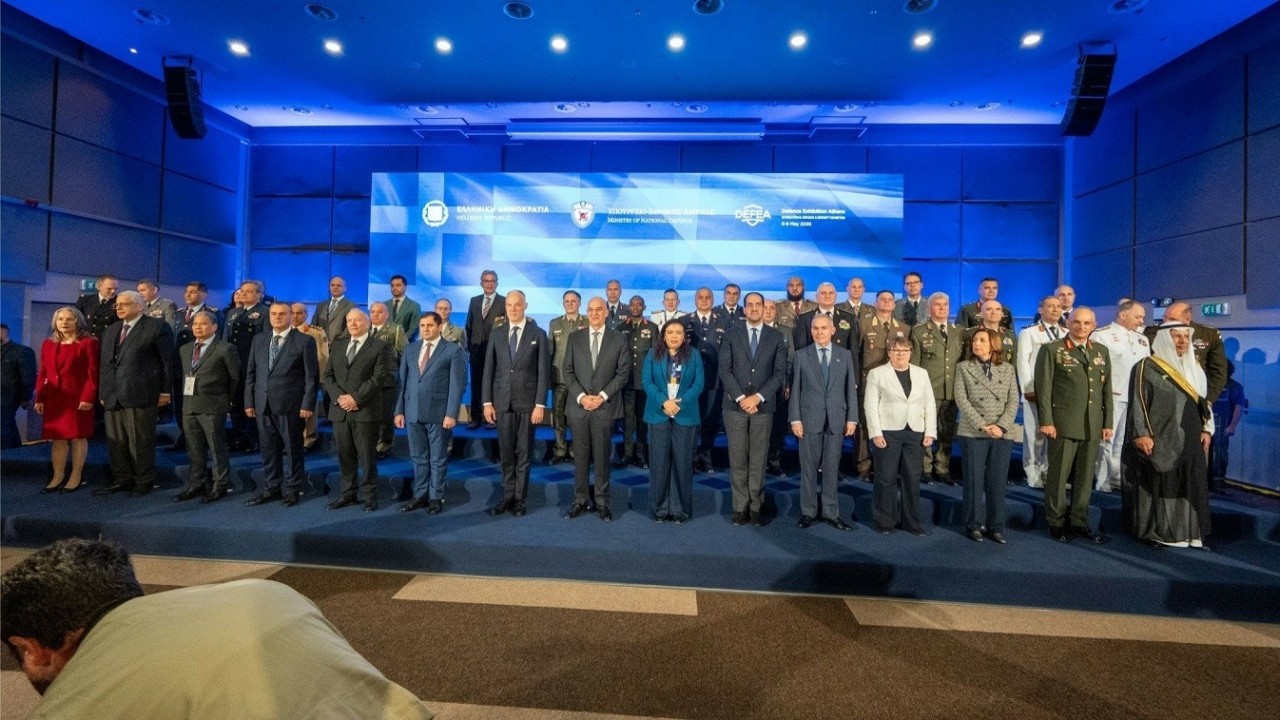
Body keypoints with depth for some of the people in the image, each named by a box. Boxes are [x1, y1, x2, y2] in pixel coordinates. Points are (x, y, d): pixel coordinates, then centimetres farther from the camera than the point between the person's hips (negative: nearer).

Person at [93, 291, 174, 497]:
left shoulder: (157, 327, -4)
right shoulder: (111, 330, 18)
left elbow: (167, 361, -6)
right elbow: (103, 363, 19)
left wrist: (165, 391, -8)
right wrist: (102, 391, 13)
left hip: (140, 395, -7)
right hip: (112, 396, 7)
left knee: (141, 441, 0)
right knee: (115, 441, 11)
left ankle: (144, 481, 12)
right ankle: (122, 479, 22)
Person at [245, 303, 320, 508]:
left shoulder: (305, 340, -4)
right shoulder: (259, 339, 11)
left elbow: (312, 376, -7)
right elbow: (251, 373, 13)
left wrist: (308, 404, -12)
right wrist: (249, 401, 7)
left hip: (291, 405, -5)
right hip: (263, 405, 5)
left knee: (293, 449, 5)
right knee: (269, 449, 12)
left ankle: (292, 489, 17)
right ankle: (271, 488, 24)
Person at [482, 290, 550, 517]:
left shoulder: (538, 334, 0)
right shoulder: (496, 333, 8)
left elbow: (543, 372, -3)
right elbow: (488, 369, 7)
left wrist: (540, 404, -9)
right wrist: (487, 402, 0)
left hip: (527, 402, -2)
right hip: (502, 401, 2)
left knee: (524, 453, 6)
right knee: (506, 453, 7)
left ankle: (519, 499, 17)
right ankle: (508, 497, 19)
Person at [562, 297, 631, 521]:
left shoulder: (619, 339, 3)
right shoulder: (574, 337, 7)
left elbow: (623, 373, -1)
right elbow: (568, 372, 5)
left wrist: (602, 396, -11)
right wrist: (581, 396, -9)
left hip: (605, 406, -1)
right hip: (579, 405, 2)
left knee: (602, 456, 4)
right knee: (580, 456, 7)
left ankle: (602, 502, 15)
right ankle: (581, 500, 18)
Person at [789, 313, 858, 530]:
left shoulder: (845, 355, 7)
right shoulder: (801, 355, 3)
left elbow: (851, 388, 6)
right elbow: (795, 388, 0)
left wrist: (852, 418, 0)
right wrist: (795, 418, -6)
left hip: (836, 419, 1)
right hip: (809, 419, -1)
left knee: (832, 468, 8)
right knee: (808, 467, 6)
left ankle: (831, 513, 18)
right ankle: (808, 512, 16)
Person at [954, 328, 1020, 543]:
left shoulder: (1008, 369, 10)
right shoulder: (963, 367, 4)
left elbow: (1013, 401, 3)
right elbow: (961, 400, -4)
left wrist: (1001, 425, -11)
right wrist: (983, 425, -13)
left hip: (1003, 434, 2)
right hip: (973, 433, -2)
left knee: (998, 482, 5)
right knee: (974, 480, 2)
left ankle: (996, 527, 15)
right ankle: (972, 525, 13)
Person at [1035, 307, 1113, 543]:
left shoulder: (1101, 352, 13)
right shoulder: (1052, 350, -2)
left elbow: (1106, 389, 14)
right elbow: (1043, 388, -7)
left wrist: (1107, 422, 9)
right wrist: (1046, 421, -12)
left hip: (1092, 426, 5)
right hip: (1063, 424, -5)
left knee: (1085, 476, 10)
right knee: (1058, 475, 2)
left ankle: (1079, 522, 22)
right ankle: (1056, 523, 13)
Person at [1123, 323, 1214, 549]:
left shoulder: (1194, 368, 14)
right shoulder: (1147, 367, -8)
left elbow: (1203, 401, 20)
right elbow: (1138, 402, -12)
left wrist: (1206, 428, 11)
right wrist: (1141, 434, -17)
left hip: (1189, 439, 7)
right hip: (1159, 439, -6)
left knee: (1190, 486, 9)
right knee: (1158, 485, -2)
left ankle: (1188, 531, 19)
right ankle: (1156, 531, 6)